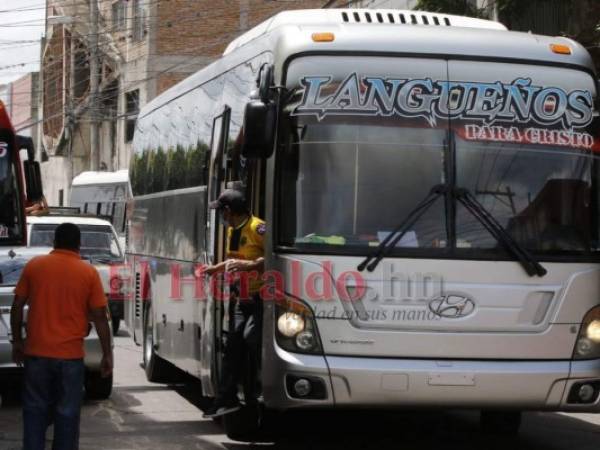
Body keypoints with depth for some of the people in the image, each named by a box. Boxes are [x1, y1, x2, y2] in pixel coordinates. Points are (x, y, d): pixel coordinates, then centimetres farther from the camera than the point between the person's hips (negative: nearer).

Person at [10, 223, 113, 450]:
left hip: (37, 352, 1)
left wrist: (17, 341, 14)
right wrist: (107, 354, 3)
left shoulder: (34, 265, 2)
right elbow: (100, 317, -3)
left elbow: (17, 306, 4)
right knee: (67, 413, 7)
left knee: (35, 410, 10)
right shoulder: (89, 273, -2)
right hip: (71, 354, -1)